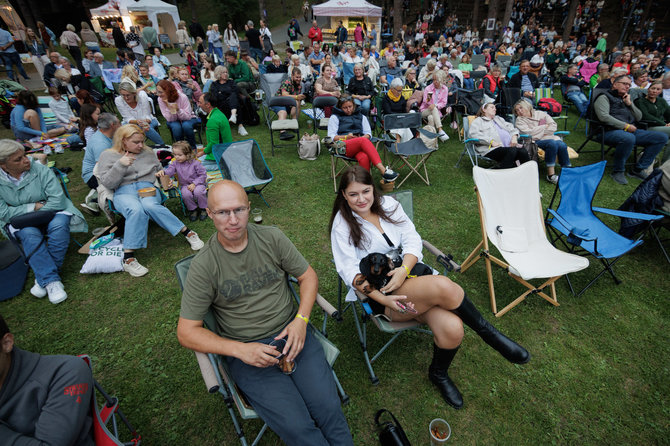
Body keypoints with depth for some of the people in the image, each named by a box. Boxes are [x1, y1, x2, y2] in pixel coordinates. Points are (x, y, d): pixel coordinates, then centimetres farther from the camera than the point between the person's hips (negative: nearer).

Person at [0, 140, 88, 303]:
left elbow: (57, 199, -15)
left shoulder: (40, 170, -11)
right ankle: (51, 280, -34)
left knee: (59, 225, -34)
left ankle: (42, 277, -23)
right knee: (29, 234, -32)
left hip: (50, 212, -1)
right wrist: (34, 207, -14)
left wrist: (38, 215, -15)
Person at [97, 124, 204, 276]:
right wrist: (120, 165, -13)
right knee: (136, 210, -39)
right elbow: (106, 183, 1)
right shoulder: (108, 155, 10)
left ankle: (188, 233, -37)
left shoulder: (148, 152, 19)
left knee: (150, 206, -38)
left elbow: (159, 170, 33)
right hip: (123, 191, -1)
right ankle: (128, 258, -37)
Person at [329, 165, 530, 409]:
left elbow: (412, 239, 3)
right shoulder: (342, 224, -3)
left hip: (410, 272, 5)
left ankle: (439, 374, 9)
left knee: (452, 328, -24)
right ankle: (489, 333, -5)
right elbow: (349, 270, -10)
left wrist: (404, 269, -18)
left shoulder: (388, 204, 8)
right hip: (379, 292, -4)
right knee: (442, 286, -32)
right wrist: (384, 299, -22)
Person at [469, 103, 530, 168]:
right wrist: (491, 141, -14)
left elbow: (511, 128, 29)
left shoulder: (499, 119, 36)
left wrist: (514, 137, 4)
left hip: (510, 145, 6)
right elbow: (473, 133, -5)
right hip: (493, 148, -6)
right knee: (512, 151, -34)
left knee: (523, 151, -26)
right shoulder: (478, 120, 15)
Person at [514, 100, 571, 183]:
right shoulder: (519, 121, 10)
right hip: (536, 141, -4)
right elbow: (529, 133, -6)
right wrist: (544, 126, 0)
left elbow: (553, 126, 9)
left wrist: (541, 133, -6)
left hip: (550, 137, 4)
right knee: (552, 143, -33)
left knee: (562, 145, -27)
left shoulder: (540, 113, 19)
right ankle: (551, 175, -31)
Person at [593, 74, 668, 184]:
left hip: (631, 131, 8)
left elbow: (639, 117, 21)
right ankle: (618, 171, -20)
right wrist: (625, 126, -13)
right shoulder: (604, 97, 4)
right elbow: (603, 117, -14)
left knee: (662, 137, -6)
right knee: (628, 138, -40)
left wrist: (629, 103, 8)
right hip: (611, 131, -8)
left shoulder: (626, 98, 28)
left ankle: (638, 169, -3)